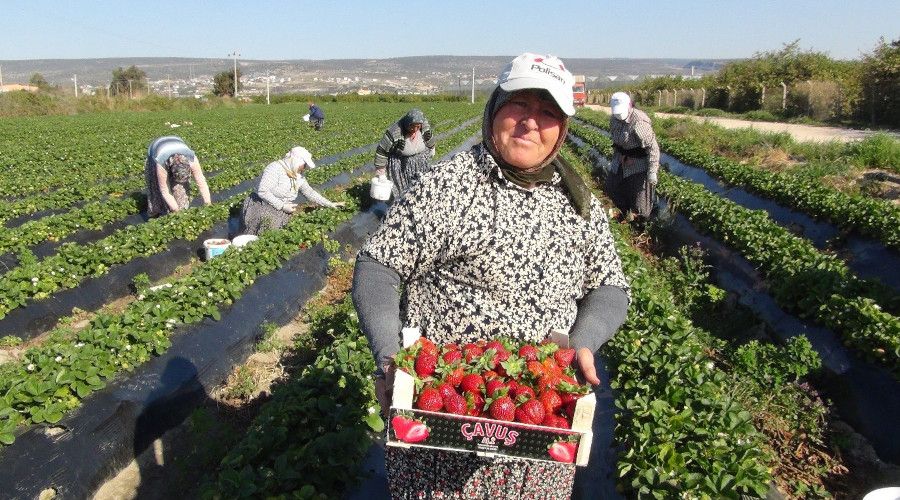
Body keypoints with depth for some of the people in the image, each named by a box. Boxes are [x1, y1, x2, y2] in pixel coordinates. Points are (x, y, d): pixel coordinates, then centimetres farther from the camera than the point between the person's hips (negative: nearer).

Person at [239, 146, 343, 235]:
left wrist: (330, 204, 10)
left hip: (282, 215, 7)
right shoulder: (275, 168, -17)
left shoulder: (298, 176, 7)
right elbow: (262, 191, -22)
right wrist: (282, 206, -19)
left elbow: (310, 192, 14)